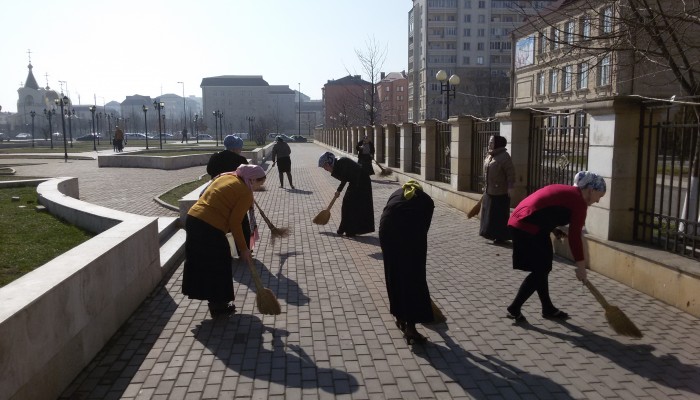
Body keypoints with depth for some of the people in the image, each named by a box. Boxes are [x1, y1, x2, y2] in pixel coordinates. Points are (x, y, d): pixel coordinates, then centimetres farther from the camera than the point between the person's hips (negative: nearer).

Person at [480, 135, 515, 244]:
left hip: (500, 192, -9)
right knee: (489, 213, 13)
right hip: (489, 191, 9)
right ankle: (492, 233, 25)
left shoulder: (504, 156, -14)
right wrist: (485, 186, 20)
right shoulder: (489, 155, 12)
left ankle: (501, 236, 7)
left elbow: (510, 173, -16)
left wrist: (510, 187, -20)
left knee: (500, 214, -1)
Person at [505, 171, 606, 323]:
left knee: (543, 267, 17)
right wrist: (581, 266, 0)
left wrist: (555, 230, 21)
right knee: (540, 270, 1)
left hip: (518, 221, 10)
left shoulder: (565, 191, 21)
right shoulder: (579, 202, -5)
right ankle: (514, 309, 6)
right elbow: (574, 237, -6)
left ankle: (548, 309, 28)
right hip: (528, 227, -10)